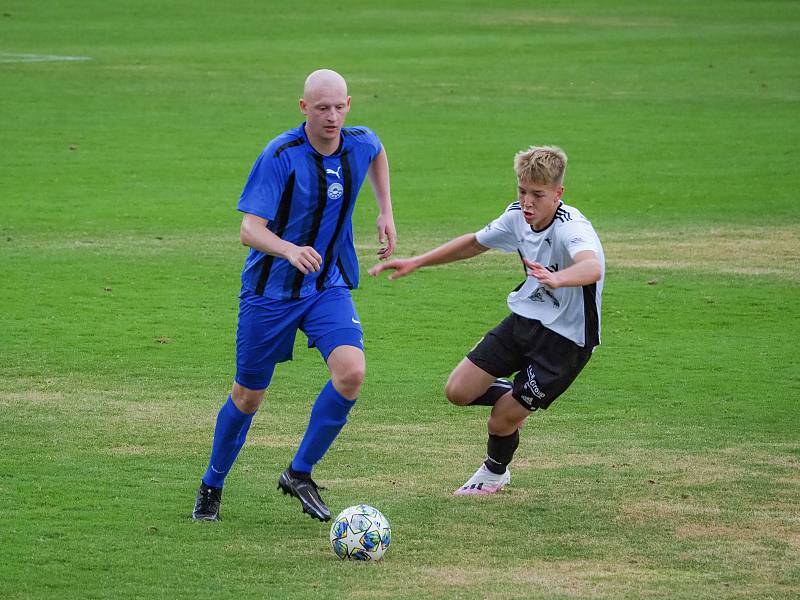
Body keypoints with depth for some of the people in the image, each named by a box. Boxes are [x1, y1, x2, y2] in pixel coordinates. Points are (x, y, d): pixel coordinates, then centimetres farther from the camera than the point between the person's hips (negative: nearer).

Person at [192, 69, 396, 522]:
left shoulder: (361, 144, -5)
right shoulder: (280, 156, -20)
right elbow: (250, 229, -26)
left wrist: (386, 211, 14)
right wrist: (289, 250, -45)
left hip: (329, 286, 3)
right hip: (271, 291, -3)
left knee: (351, 372, -21)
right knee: (249, 397, 7)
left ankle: (300, 474, -2)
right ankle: (212, 488, 31)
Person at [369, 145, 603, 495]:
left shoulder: (572, 228, -28)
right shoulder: (517, 217, -5)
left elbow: (592, 268, -50)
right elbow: (474, 244, 15)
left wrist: (555, 279, -71)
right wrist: (415, 263, 15)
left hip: (566, 338, -7)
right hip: (524, 319, 7)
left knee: (501, 421, -2)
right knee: (458, 391, -1)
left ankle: (495, 472, 31)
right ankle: (519, 399, 28)